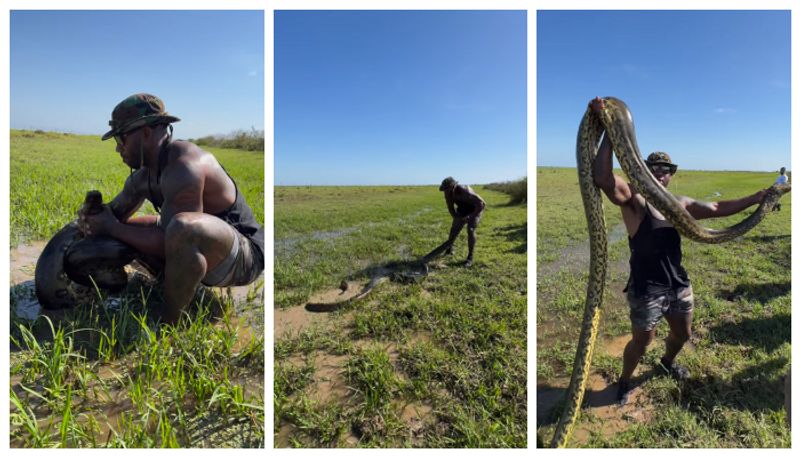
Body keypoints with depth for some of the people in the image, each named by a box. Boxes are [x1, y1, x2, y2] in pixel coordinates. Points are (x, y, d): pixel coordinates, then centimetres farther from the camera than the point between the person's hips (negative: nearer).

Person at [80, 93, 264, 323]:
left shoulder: (183, 166, -24)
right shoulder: (142, 176, 6)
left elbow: (168, 242, -28)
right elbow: (116, 212, 19)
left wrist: (111, 228, -16)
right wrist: (93, 215, -4)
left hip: (243, 255, -9)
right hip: (194, 248, 9)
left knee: (184, 226, -39)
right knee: (123, 229, 15)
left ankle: (168, 322, -15)